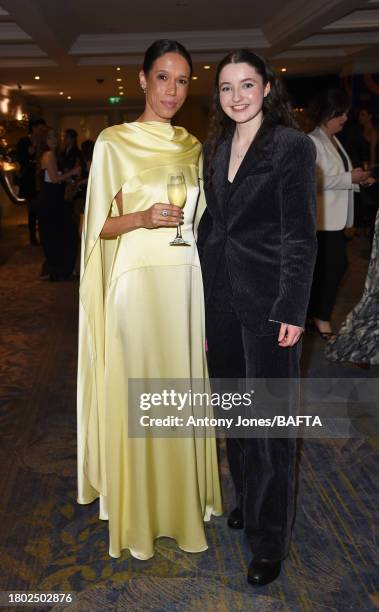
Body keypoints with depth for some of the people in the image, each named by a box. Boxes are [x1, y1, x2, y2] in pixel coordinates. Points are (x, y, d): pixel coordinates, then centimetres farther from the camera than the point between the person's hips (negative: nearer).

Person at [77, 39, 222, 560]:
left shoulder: (192, 146, 12)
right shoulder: (114, 141, -3)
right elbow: (99, 225, -3)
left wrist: (208, 302, 12)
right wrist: (142, 218, -22)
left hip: (186, 279, 5)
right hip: (138, 279, -5)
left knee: (183, 385, 11)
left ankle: (183, 498, 31)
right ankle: (138, 511, 21)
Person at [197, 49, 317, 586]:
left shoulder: (293, 146, -8)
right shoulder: (215, 148, 11)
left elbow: (300, 235, -11)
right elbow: (210, 225, 12)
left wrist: (292, 310, -16)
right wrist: (201, 299, 10)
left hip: (266, 300, -6)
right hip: (220, 298, 6)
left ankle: (270, 541, 16)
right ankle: (246, 499, 38)